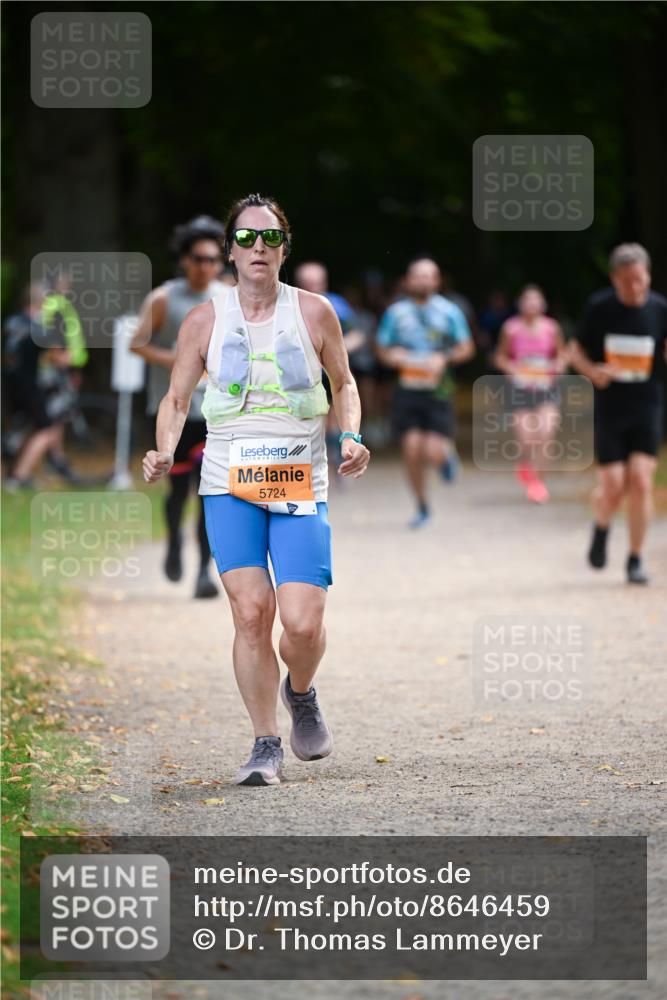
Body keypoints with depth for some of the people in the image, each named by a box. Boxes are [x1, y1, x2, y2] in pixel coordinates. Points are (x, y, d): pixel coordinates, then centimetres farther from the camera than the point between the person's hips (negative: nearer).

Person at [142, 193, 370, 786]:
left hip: (301, 486, 0)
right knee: (251, 610, -13)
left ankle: (301, 694, 23)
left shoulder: (314, 312, 4)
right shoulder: (205, 321, 4)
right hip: (229, 484, 0)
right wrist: (165, 451, -6)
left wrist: (351, 437, -1)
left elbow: (343, 384, 17)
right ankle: (266, 745, 0)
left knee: (303, 622, -12)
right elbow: (177, 399, 12)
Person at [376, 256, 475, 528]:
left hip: (437, 390, -2)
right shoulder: (396, 312, 4)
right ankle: (422, 508, 15)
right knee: (411, 450, -4)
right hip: (407, 390, 2)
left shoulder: (449, 311, 0)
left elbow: (466, 348, 5)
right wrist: (394, 356, -10)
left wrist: (444, 358, -13)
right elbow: (383, 350, 12)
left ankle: (447, 453, 28)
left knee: (434, 454, -12)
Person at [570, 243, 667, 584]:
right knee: (613, 486, -6)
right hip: (609, 408, -1)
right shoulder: (599, 307, -4)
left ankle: (635, 560, 4)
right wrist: (592, 370, -14)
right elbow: (577, 350, 6)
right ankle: (601, 528, 29)